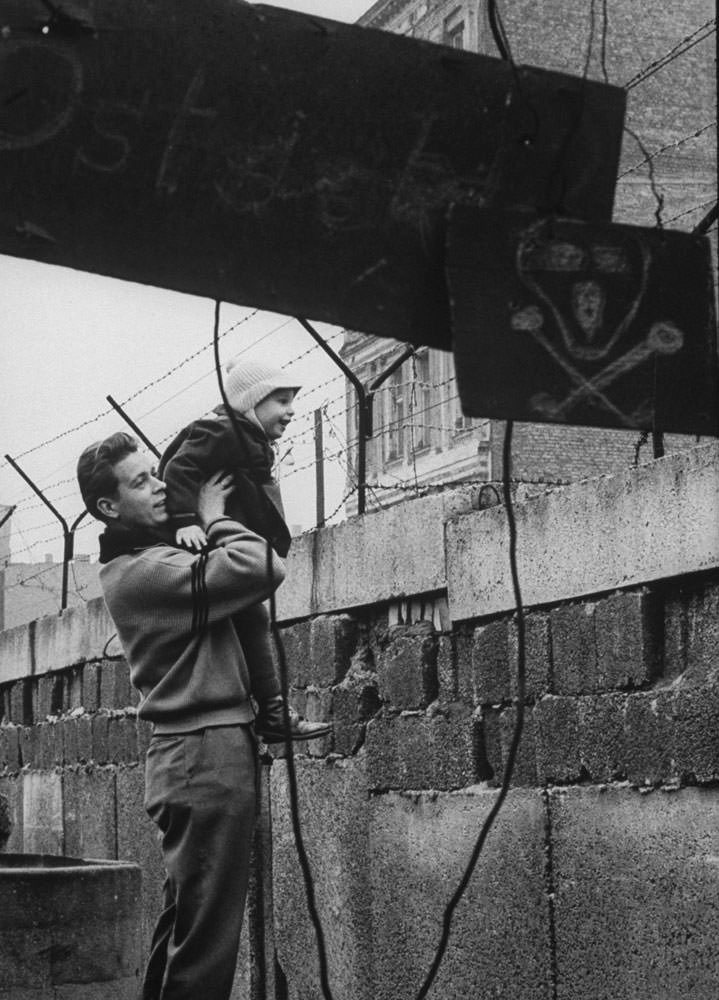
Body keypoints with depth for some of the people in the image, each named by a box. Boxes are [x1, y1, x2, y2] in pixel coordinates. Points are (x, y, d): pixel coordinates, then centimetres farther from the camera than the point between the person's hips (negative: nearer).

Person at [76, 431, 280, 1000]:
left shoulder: (135, 563, 16)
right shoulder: (145, 569, -15)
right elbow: (260, 569, -23)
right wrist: (214, 518, -8)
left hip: (191, 756, 10)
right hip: (208, 756, -10)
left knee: (183, 925, 15)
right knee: (206, 935, -10)